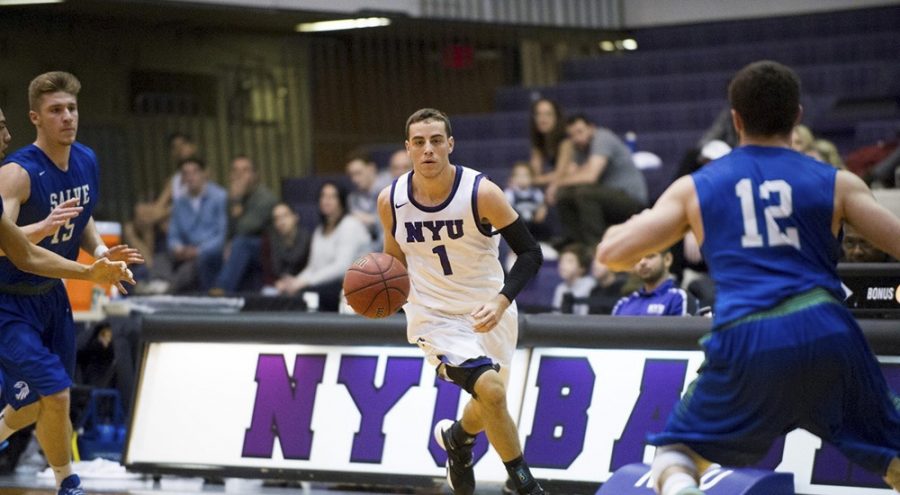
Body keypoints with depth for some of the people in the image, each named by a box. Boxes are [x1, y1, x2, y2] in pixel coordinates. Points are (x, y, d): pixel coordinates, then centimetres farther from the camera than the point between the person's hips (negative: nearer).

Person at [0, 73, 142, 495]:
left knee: (40, 402, 18)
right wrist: (44, 227, -52)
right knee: (55, 394, -14)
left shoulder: (86, 161, -2)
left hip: (52, 294, 8)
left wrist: (101, 251, -3)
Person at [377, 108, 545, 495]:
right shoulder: (391, 201, -10)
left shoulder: (481, 192, -18)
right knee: (490, 389, -24)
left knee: (488, 404, 18)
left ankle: (457, 438, 54)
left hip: (488, 314, 1)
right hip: (435, 316, -1)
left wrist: (501, 301, -29)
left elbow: (530, 253, -14)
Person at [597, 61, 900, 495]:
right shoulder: (836, 182, 13)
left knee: (679, 448, 20)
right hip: (824, 330, 0)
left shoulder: (695, 187, 15)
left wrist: (628, 226, 36)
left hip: (744, 342, 0)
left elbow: (611, 253, 12)